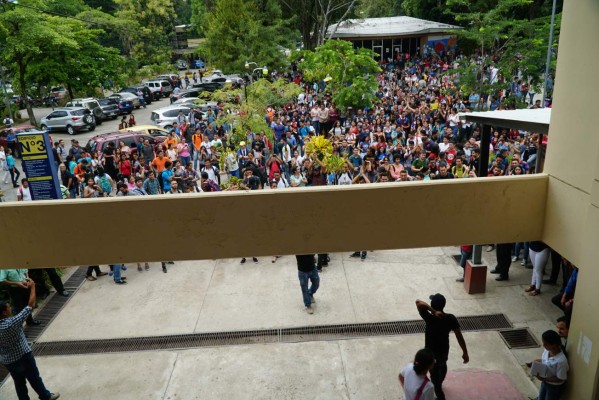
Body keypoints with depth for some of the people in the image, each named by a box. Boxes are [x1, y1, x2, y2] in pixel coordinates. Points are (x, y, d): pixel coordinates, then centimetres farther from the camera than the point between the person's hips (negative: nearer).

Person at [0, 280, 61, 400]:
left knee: (19, 382, 22)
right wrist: (32, 286, -19)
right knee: (34, 379, 15)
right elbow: (31, 305, -27)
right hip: (23, 357, -5)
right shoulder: (12, 323, -30)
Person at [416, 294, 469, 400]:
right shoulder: (451, 318, -22)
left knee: (434, 372, 20)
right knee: (442, 366, 33)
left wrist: (433, 311, -43)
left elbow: (418, 302, -42)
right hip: (444, 349, 4)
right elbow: (459, 336, -18)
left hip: (430, 351, -4)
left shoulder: (430, 318, -33)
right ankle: (439, 383, 61)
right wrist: (465, 353, -8)